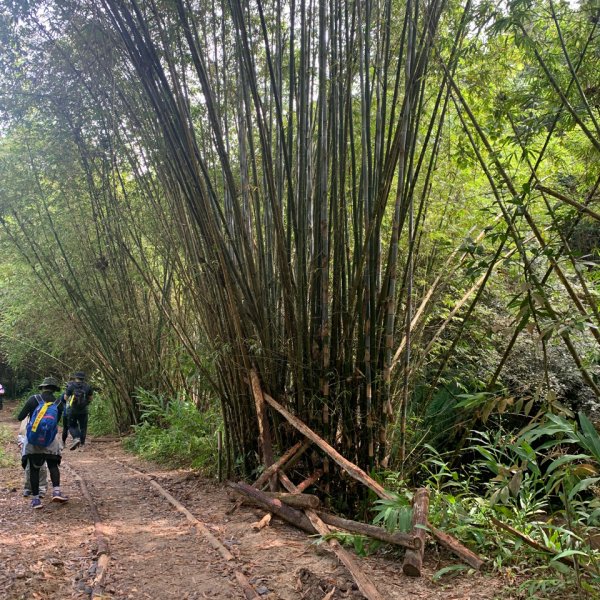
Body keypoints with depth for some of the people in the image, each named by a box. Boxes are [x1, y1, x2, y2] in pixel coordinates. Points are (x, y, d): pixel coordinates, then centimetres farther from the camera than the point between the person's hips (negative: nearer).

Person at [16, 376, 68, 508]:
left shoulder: (34, 399, -6)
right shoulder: (59, 404, 0)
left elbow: (20, 417, -5)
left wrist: (28, 412, 16)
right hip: (50, 442, 1)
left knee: (34, 469, 8)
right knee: (53, 466, 12)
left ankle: (36, 499, 5)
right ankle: (56, 491, -8)